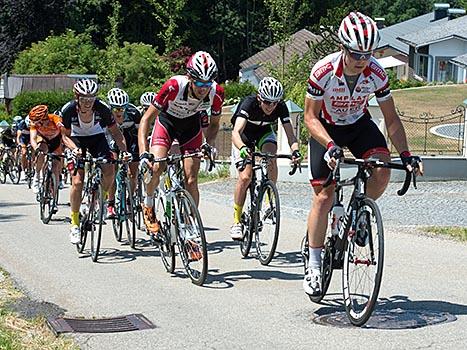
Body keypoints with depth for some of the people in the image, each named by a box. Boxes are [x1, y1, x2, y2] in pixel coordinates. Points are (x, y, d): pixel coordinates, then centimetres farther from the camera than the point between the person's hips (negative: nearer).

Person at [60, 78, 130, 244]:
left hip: (97, 137, 1)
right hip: (77, 139, -1)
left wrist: (124, 151, -29)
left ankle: (102, 197, 11)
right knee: (77, 182, -14)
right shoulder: (68, 110, -28)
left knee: (109, 171, -22)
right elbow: (66, 136, -14)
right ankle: (74, 223, 0)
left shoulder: (102, 108, -28)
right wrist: (74, 149, -33)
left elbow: (115, 132, -16)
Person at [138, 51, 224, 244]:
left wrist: (210, 144, -24)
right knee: (155, 168, -24)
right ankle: (148, 204, 6)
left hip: (191, 125, 2)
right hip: (167, 120, -2)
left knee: (191, 180, -7)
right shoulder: (174, 86, -36)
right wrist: (143, 153, -40)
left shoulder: (216, 92, -26)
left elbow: (214, 123, -5)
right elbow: (146, 119, -30)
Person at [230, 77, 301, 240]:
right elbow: (236, 132, -47)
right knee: (245, 177, -16)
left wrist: (295, 150, -50)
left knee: (271, 159, -30)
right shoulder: (249, 103, -35)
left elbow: (290, 135, -28)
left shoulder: (281, 107, -26)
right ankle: (237, 222, -3)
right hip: (244, 135, -2)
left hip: (264, 132, 2)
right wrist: (242, 148, -67)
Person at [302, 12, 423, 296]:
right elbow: (311, 117, -23)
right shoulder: (323, 72, -29)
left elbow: (391, 118, -13)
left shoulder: (377, 74, -22)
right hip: (326, 129, -2)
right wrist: (330, 146, -39)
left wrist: (405, 154, -24)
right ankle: (314, 267, 0)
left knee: (382, 169, -26)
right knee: (324, 197, -10)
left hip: (358, 125, 2)